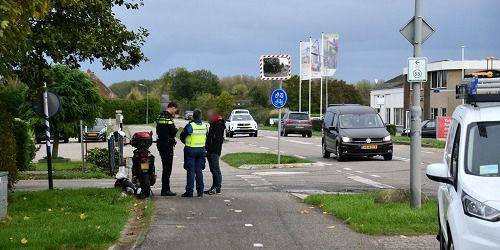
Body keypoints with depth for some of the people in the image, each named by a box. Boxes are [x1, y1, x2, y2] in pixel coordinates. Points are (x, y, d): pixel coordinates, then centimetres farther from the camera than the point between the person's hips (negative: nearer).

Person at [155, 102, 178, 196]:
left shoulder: (160, 116, 13)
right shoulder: (168, 117, -17)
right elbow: (173, 132, -19)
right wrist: (175, 129, 2)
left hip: (160, 142, 10)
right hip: (167, 144, -10)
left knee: (166, 166, 15)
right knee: (167, 167, -6)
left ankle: (165, 188, 20)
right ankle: (165, 190, -5)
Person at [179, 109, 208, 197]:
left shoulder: (190, 126, -14)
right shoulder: (205, 126, 1)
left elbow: (182, 136, -3)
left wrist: (186, 143, 16)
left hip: (190, 150, -4)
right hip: (201, 150, 4)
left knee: (191, 171, -1)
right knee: (199, 171, 11)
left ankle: (189, 191, -2)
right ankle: (200, 191, 12)